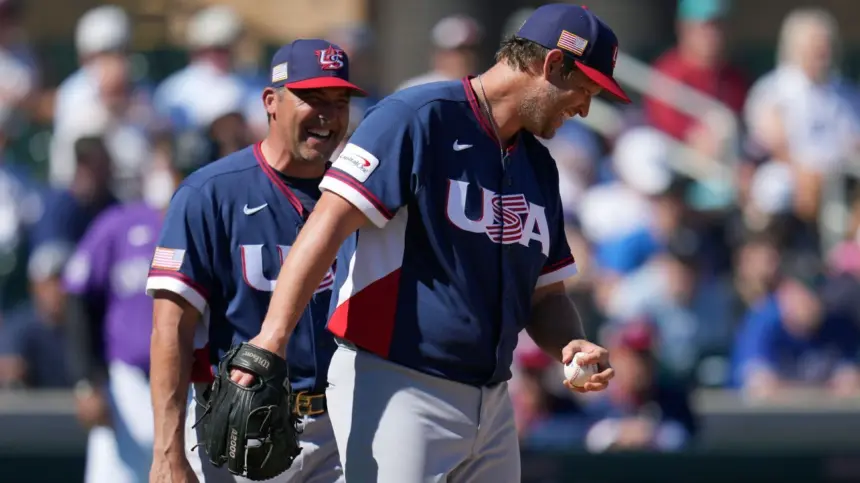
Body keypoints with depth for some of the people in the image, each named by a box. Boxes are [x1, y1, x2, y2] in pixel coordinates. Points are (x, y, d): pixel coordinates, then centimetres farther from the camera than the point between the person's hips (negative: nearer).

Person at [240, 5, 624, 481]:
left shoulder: (538, 165, 17)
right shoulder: (417, 119, -8)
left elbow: (546, 294, 24)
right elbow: (327, 225, -18)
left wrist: (570, 346, 0)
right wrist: (273, 338, -29)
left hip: (491, 402, 8)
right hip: (395, 391, -8)